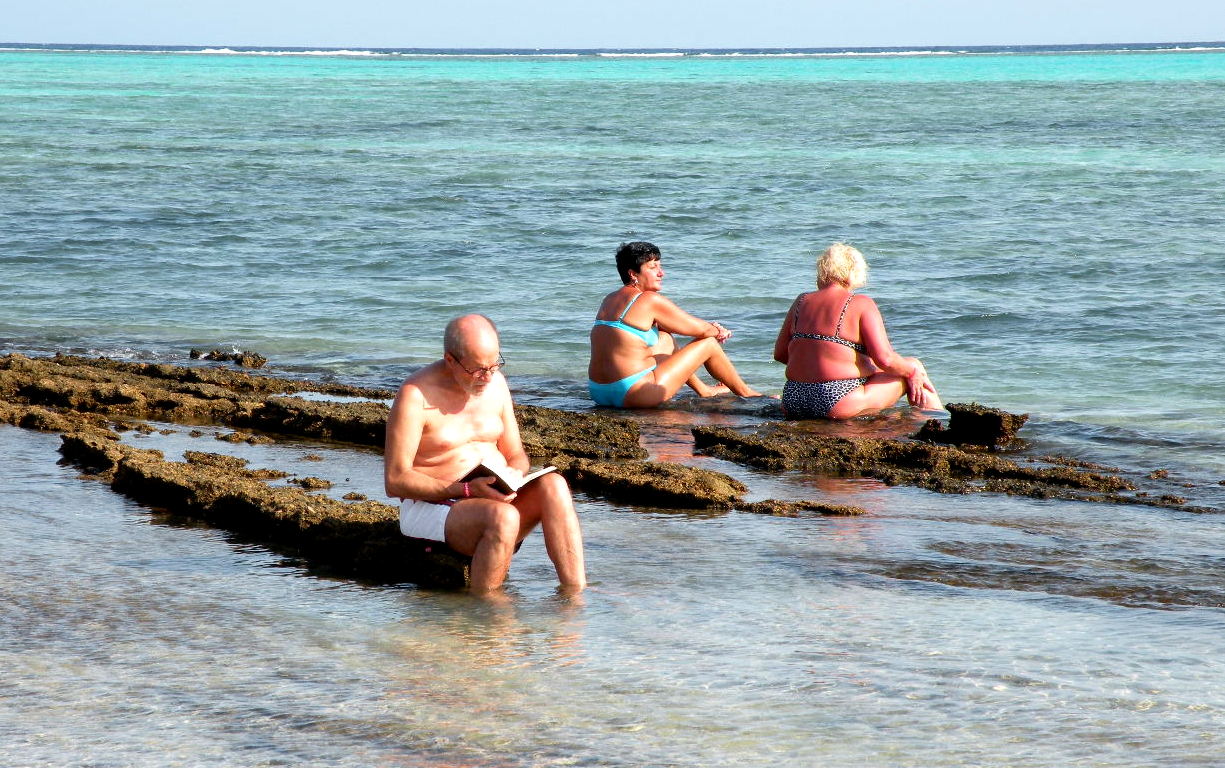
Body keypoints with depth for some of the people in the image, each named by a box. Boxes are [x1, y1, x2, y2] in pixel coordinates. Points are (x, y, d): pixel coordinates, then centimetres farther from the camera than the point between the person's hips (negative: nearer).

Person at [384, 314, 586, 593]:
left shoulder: (495, 383, 8)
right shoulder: (417, 395, -13)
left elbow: (516, 456, 16)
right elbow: (395, 481, -15)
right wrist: (466, 490, -23)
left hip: (494, 498, 6)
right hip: (431, 505, -6)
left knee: (553, 485, -23)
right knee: (502, 517, -36)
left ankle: (576, 595, -29)